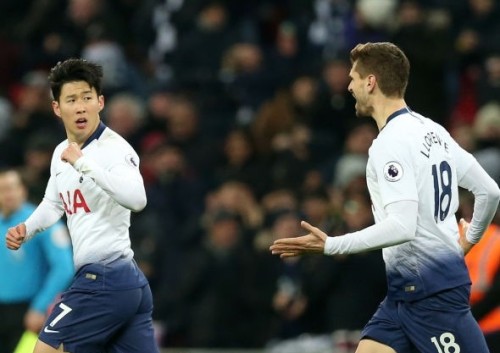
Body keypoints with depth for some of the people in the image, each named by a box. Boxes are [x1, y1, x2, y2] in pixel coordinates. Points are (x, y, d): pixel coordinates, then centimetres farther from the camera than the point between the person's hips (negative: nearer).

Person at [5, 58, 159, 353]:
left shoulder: (114, 148, -12)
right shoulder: (61, 153, 15)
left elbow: (136, 198, -31)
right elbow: (53, 204, 34)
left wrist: (84, 163, -32)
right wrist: (26, 230, 16)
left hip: (104, 280, -9)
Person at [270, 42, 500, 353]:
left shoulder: (392, 143, -17)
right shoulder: (432, 131, 11)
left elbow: (402, 226, -26)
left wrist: (330, 246, -23)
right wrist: (468, 241, 28)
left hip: (431, 290, -10)